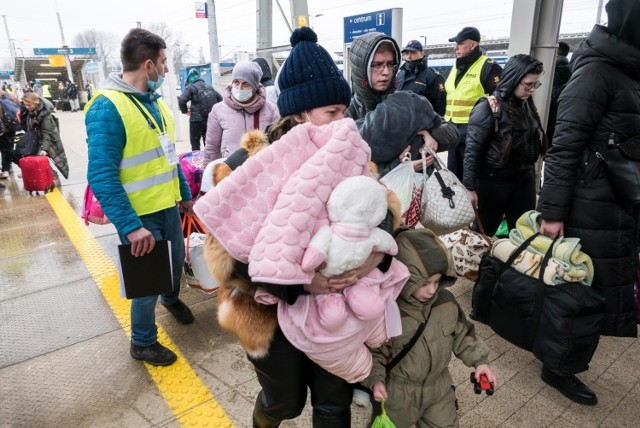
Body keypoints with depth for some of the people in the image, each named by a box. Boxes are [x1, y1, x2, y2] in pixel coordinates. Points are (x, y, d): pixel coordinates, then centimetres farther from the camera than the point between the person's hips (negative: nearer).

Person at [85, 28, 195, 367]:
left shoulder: (155, 101, 6)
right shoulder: (107, 108, -21)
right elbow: (101, 176, -25)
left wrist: (184, 194, 17)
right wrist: (131, 226, -30)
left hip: (167, 206, 8)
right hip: (139, 214, -7)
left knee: (176, 260, 23)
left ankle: (171, 299, 55)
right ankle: (142, 342, 30)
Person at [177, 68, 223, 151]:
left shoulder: (191, 87, -4)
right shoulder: (209, 87, 12)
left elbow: (181, 100, -18)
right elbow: (220, 98, 13)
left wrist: (185, 111, -2)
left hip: (197, 120, -5)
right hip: (210, 119, 5)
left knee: (195, 144, 4)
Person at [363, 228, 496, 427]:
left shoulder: (446, 302, -13)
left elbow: (463, 335, 3)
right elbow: (373, 352, -17)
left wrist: (479, 360, -6)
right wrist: (375, 380, -30)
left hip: (438, 388, 4)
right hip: (397, 394, -3)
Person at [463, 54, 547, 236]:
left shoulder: (527, 105, 8)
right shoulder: (488, 108, -14)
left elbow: (534, 143, 16)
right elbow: (472, 149, -16)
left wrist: (531, 176, 18)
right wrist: (470, 187, -17)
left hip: (524, 181, 7)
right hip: (493, 182, -6)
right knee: (484, 233, 8)